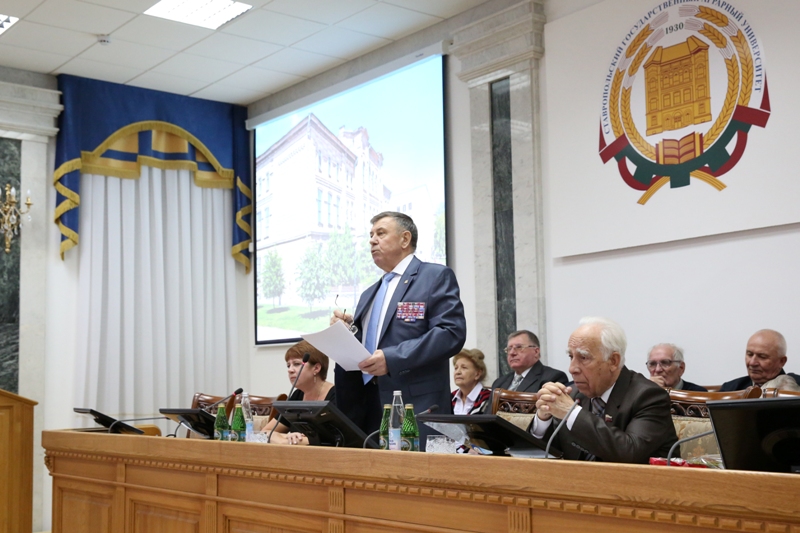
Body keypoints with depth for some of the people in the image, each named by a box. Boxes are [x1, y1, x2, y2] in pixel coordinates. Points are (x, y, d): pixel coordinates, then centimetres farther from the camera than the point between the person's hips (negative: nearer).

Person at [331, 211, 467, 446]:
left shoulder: (436, 276, 0)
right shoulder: (369, 294, 24)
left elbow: (452, 332, -14)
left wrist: (392, 358, -22)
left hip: (415, 408, -7)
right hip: (368, 407, 7)